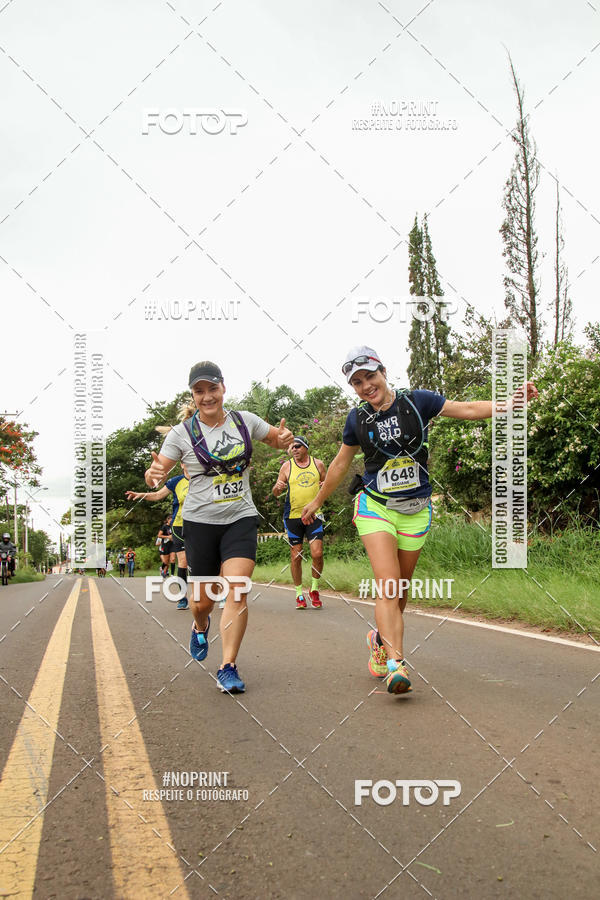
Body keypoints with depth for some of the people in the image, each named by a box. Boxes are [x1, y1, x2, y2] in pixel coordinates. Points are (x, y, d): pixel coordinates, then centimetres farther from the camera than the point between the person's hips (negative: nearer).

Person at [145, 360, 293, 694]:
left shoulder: (244, 421, 1)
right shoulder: (182, 433, -4)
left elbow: (279, 439, 15)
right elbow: (156, 475, -4)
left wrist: (285, 438, -10)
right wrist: (154, 475, -29)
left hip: (241, 519, 1)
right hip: (200, 521, 0)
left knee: (237, 589, -16)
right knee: (203, 600, 9)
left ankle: (228, 667, -7)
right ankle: (201, 627, 46)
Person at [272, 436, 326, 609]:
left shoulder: (318, 464, 8)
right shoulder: (286, 466, 5)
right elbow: (276, 493, 8)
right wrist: (278, 487, -15)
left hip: (314, 515, 0)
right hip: (293, 516, 0)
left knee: (317, 553, -10)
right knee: (296, 556, 2)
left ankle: (314, 589, 11)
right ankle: (299, 594, 14)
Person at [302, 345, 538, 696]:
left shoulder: (416, 402, -4)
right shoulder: (357, 418, 1)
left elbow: (468, 409, -5)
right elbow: (340, 464, 14)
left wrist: (512, 401, -19)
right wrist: (317, 501, 22)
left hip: (416, 510, 1)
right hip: (375, 507, -1)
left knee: (401, 587, 10)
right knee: (388, 586, -17)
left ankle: (381, 639, 35)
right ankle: (396, 664, -20)